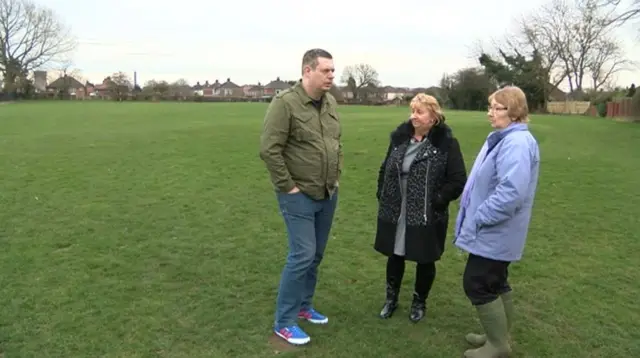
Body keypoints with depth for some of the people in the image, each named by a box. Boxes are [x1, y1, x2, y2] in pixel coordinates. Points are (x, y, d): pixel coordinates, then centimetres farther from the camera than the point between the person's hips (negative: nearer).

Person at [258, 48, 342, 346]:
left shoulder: (330, 103, 6)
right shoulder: (285, 103, -17)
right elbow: (268, 149, -19)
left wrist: (337, 175, 11)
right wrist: (287, 187, -16)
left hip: (328, 195, 7)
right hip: (300, 196, -7)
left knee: (316, 255, 15)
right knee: (302, 256, -6)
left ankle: (304, 306, 33)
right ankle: (284, 322, 11)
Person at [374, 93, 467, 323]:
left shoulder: (446, 143, -10)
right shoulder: (400, 137, 4)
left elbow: (458, 180, -10)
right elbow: (385, 169, 13)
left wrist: (437, 201, -15)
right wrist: (382, 196, 5)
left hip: (427, 216, -4)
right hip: (394, 213, 4)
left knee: (424, 261, 12)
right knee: (395, 256, 16)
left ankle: (419, 302, 35)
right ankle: (391, 298, 37)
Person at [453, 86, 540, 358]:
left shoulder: (517, 143, -23)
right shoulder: (503, 139, 11)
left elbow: (512, 191, -32)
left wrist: (478, 219, -22)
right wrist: (477, 216, 16)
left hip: (494, 232, -10)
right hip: (494, 231, 10)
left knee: (477, 284, -2)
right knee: (496, 283, 18)